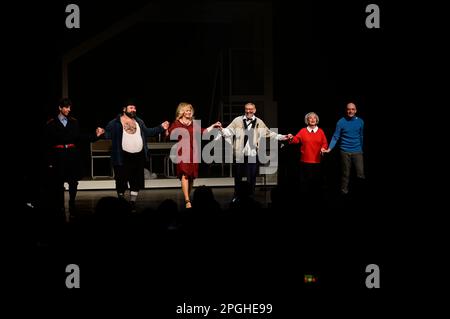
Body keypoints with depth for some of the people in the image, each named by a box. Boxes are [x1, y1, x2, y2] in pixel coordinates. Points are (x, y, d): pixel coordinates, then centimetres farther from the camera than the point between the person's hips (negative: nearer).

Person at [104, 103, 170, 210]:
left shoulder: (139, 122, 14)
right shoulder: (115, 123, -4)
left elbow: (147, 132, 22)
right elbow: (107, 134, -10)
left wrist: (161, 128, 16)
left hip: (138, 156, 5)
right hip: (123, 157, -5)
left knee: (136, 182, 8)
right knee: (121, 181, 2)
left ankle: (132, 203, 18)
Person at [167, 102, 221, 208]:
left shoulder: (193, 123, 13)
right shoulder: (176, 123, 1)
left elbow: (202, 131, 22)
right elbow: (168, 133, -8)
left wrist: (213, 126, 22)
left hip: (193, 151, 5)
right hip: (182, 151, -5)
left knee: (192, 176, 7)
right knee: (185, 175, -14)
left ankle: (188, 196, 23)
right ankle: (187, 201, -19)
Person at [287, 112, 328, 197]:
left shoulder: (320, 131, 8)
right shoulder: (303, 131, 5)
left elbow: (325, 143, 7)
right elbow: (296, 139, -3)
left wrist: (323, 148, -13)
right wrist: (291, 138, -24)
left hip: (317, 161, 1)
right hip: (305, 161, -1)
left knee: (316, 180, 5)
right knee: (305, 181, 1)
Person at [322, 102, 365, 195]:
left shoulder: (360, 121, 2)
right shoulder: (341, 122, -7)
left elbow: (361, 137, 12)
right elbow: (335, 137, -9)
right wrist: (329, 149, -21)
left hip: (357, 151, 2)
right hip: (345, 152, -2)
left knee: (361, 174, -6)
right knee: (345, 173, 6)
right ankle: (344, 190, 20)